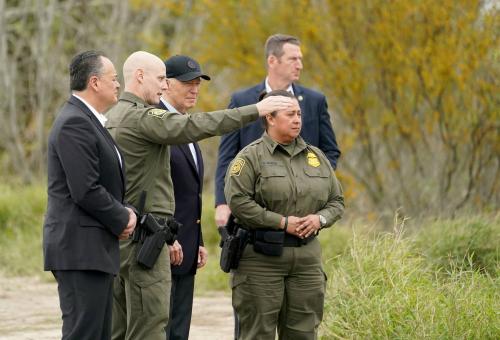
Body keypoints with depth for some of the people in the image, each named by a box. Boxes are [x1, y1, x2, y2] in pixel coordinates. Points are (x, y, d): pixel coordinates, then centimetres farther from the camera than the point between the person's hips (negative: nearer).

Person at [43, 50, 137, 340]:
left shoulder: (89, 121, 18)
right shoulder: (74, 123, -15)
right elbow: (85, 191, -22)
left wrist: (125, 213, 4)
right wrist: (122, 219, -8)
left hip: (95, 250, 11)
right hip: (80, 249, -11)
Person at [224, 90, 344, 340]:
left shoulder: (316, 157, 14)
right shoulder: (250, 157, -4)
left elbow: (336, 201, 17)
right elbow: (238, 201, -14)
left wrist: (320, 219, -5)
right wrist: (282, 222, -16)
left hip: (307, 256, 5)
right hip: (261, 256, -5)